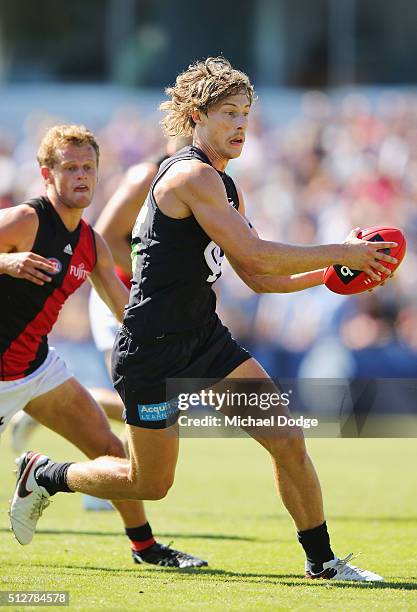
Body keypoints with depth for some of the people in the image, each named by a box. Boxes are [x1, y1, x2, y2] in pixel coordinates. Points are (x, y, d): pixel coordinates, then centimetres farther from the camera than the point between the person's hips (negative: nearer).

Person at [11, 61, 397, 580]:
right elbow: (255, 254, -24)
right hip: (152, 352, -9)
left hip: (205, 340, 9)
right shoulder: (192, 176, -18)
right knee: (150, 484, 5)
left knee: (287, 439, -5)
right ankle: (44, 475, 29)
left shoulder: (224, 187, 13)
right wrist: (342, 253, -18)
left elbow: (259, 278, 18)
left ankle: (321, 561, 5)